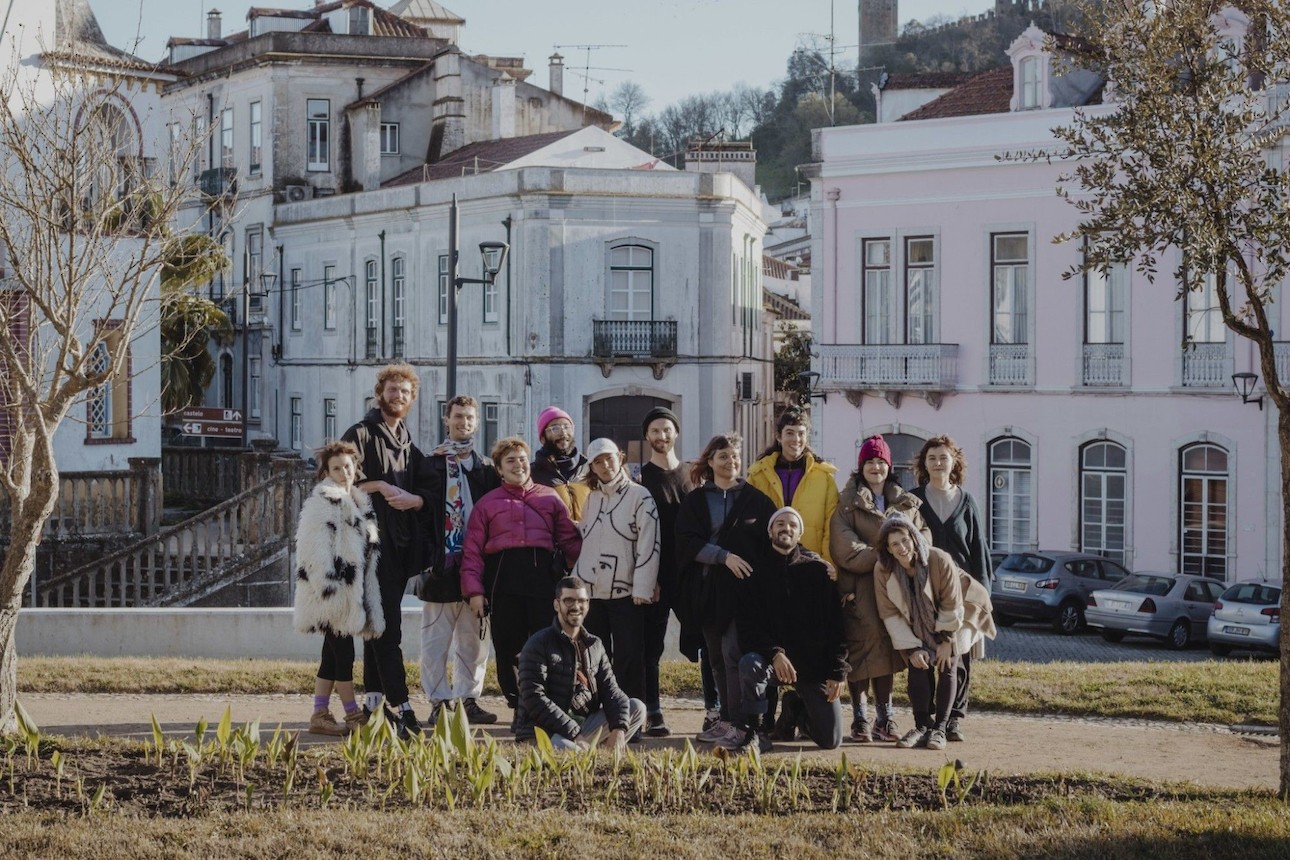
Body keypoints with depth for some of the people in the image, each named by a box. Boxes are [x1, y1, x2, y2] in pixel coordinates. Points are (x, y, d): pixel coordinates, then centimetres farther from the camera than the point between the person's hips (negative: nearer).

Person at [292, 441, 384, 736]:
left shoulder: (357, 502, 18)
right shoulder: (323, 501, -10)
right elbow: (315, 549, -18)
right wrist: (329, 588, -23)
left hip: (351, 589, 9)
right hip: (332, 591, -9)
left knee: (333, 654, 10)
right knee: (343, 654, -6)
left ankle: (320, 715, 14)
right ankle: (354, 717, -2)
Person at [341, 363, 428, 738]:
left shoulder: (409, 443, 19)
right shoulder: (361, 434, -3)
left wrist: (415, 499, -6)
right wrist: (381, 486, -16)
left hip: (403, 541, 7)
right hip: (373, 538, -7)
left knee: (382, 622, 10)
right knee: (387, 624, -11)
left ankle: (375, 701, 15)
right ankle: (401, 706, -17)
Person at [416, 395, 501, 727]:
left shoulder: (486, 470, 13)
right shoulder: (429, 466, 3)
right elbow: (418, 514, -4)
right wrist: (423, 560, -11)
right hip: (441, 563, -3)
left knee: (474, 637, 7)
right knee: (436, 637, -2)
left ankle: (469, 699, 14)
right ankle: (439, 702, 2)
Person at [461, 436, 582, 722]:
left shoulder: (550, 498, 16)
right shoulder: (486, 504, 14)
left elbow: (570, 540, 11)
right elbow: (472, 551, 7)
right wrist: (474, 590, -4)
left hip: (544, 576, 0)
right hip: (502, 579, 0)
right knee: (507, 649, 1)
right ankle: (518, 707, 10)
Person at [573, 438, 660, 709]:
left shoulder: (639, 496, -4)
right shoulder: (591, 498, 15)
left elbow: (648, 545, -10)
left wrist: (642, 589, -15)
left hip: (625, 593, -5)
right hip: (590, 592, 5)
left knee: (628, 658, -4)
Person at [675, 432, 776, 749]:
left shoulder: (755, 499, 7)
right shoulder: (695, 501, 10)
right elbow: (686, 542, -2)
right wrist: (724, 556, -13)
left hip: (742, 588, -3)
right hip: (706, 589, 3)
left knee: (733, 654, -12)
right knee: (716, 660, 6)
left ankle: (735, 723, -13)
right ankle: (728, 719, 12)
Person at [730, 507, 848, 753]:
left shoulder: (818, 570, 2)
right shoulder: (757, 570, 1)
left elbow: (836, 624, 0)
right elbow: (747, 625, -8)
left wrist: (838, 672, -8)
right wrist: (774, 654, -24)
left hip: (815, 665, 1)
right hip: (772, 659, -1)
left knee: (831, 740, -3)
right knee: (749, 664, -37)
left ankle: (795, 708, 29)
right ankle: (754, 733, -16)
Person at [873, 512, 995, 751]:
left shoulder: (940, 560, -33)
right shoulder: (882, 571, -23)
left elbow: (952, 605, -20)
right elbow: (890, 614, -14)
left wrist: (947, 641, -15)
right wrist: (911, 648, -17)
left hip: (951, 621, -2)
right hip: (916, 627, 2)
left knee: (947, 667, -12)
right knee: (918, 666, -13)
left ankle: (940, 728, -10)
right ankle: (922, 726, -7)